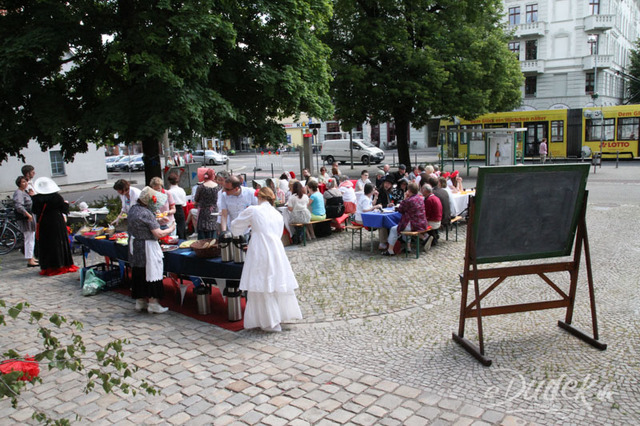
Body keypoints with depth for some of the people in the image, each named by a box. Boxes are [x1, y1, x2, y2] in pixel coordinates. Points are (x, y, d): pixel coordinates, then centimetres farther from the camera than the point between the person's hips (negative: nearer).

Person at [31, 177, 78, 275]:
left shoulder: (36, 198, -6)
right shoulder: (57, 197, -9)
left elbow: (35, 211, 2)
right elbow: (64, 210, -5)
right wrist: (66, 203, 14)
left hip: (43, 224, 1)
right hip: (57, 223, -1)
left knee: (45, 245, 8)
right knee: (60, 243, 7)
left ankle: (47, 267, 10)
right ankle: (62, 265, 11)